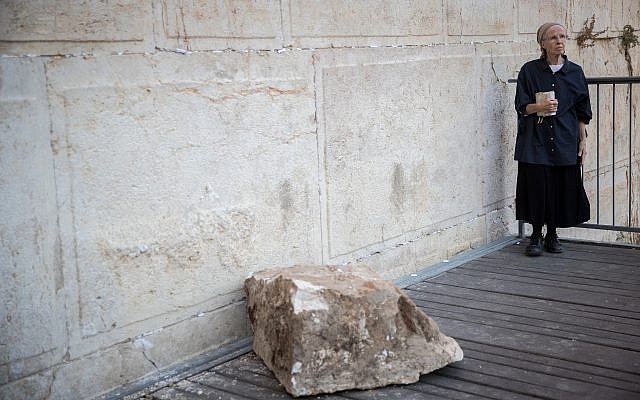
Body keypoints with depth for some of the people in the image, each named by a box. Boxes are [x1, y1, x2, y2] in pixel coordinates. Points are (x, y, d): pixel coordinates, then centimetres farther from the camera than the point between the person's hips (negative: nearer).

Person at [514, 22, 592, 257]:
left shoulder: (575, 72, 7)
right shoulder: (529, 70, 1)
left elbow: (582, 111, 11)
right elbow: (521, 106, 0)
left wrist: (583, 140, 7)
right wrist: (540, 107, -19)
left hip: (565, 141, 2)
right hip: (535, 140, -2)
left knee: (563, 188, 2)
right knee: (537, 185, -4)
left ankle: (552, 235, 18)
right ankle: (536, 236, 10)